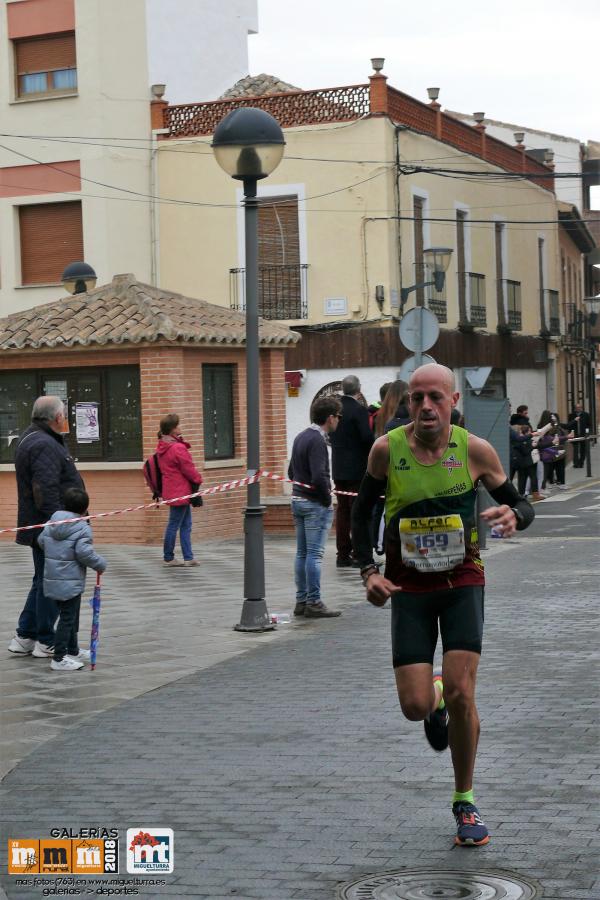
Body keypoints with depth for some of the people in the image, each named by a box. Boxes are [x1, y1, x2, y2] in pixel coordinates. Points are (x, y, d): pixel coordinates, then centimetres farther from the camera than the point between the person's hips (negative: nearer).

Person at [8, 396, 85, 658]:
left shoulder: (32, 439, 16)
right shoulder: (45, 446, -19)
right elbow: (46, 492, -26)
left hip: (43, 529, 11)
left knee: (44, 582, 18)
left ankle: (25, 637, 22)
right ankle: (45, 642, 8)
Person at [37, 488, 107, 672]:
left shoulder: (52, 523, 6)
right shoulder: (83, 528, -16)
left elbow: (41, 541, 14)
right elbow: (84, 553, -24)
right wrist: (101, 564, -9)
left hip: (52, 579, 8)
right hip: (71, 582, -8)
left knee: (70, 616, 21)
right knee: (67, 618, -1)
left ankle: (73, 651, 34)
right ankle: (59, 658, 0)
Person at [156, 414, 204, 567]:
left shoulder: (162, 447, 10)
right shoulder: (178, 448, -20)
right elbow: (188, 469, -15)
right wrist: (198, 479, 4)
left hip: (171, 489, 10)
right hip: (180, 491, -10)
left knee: (185, 525, 12)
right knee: (174, 524, 0)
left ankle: (188, 557, 13)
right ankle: (168, 558, 8)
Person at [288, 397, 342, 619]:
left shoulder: (301, 437, 11)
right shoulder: (317, 440, -18)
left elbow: (291, 471, 19)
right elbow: (319, 477, -25)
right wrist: (327, 498, -12)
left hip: (297, 499, 9)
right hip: (315, 503, -9)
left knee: (302, 553, 12)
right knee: (314, 554, -5)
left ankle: (301, 601, 17)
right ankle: (313, 603, -2)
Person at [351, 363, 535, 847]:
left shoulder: (475, 450, -10)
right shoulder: (387, 449, -8)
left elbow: (522, 505, 1)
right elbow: (361, 515, 5)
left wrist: (514, 515, -24)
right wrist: (369, 571, -8)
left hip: (462, 581, -1)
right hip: (409, 588, 1)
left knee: (460, 692, -14)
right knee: (415, 707, -8)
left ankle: (465, 802, 9)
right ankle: (436, 698, 34)